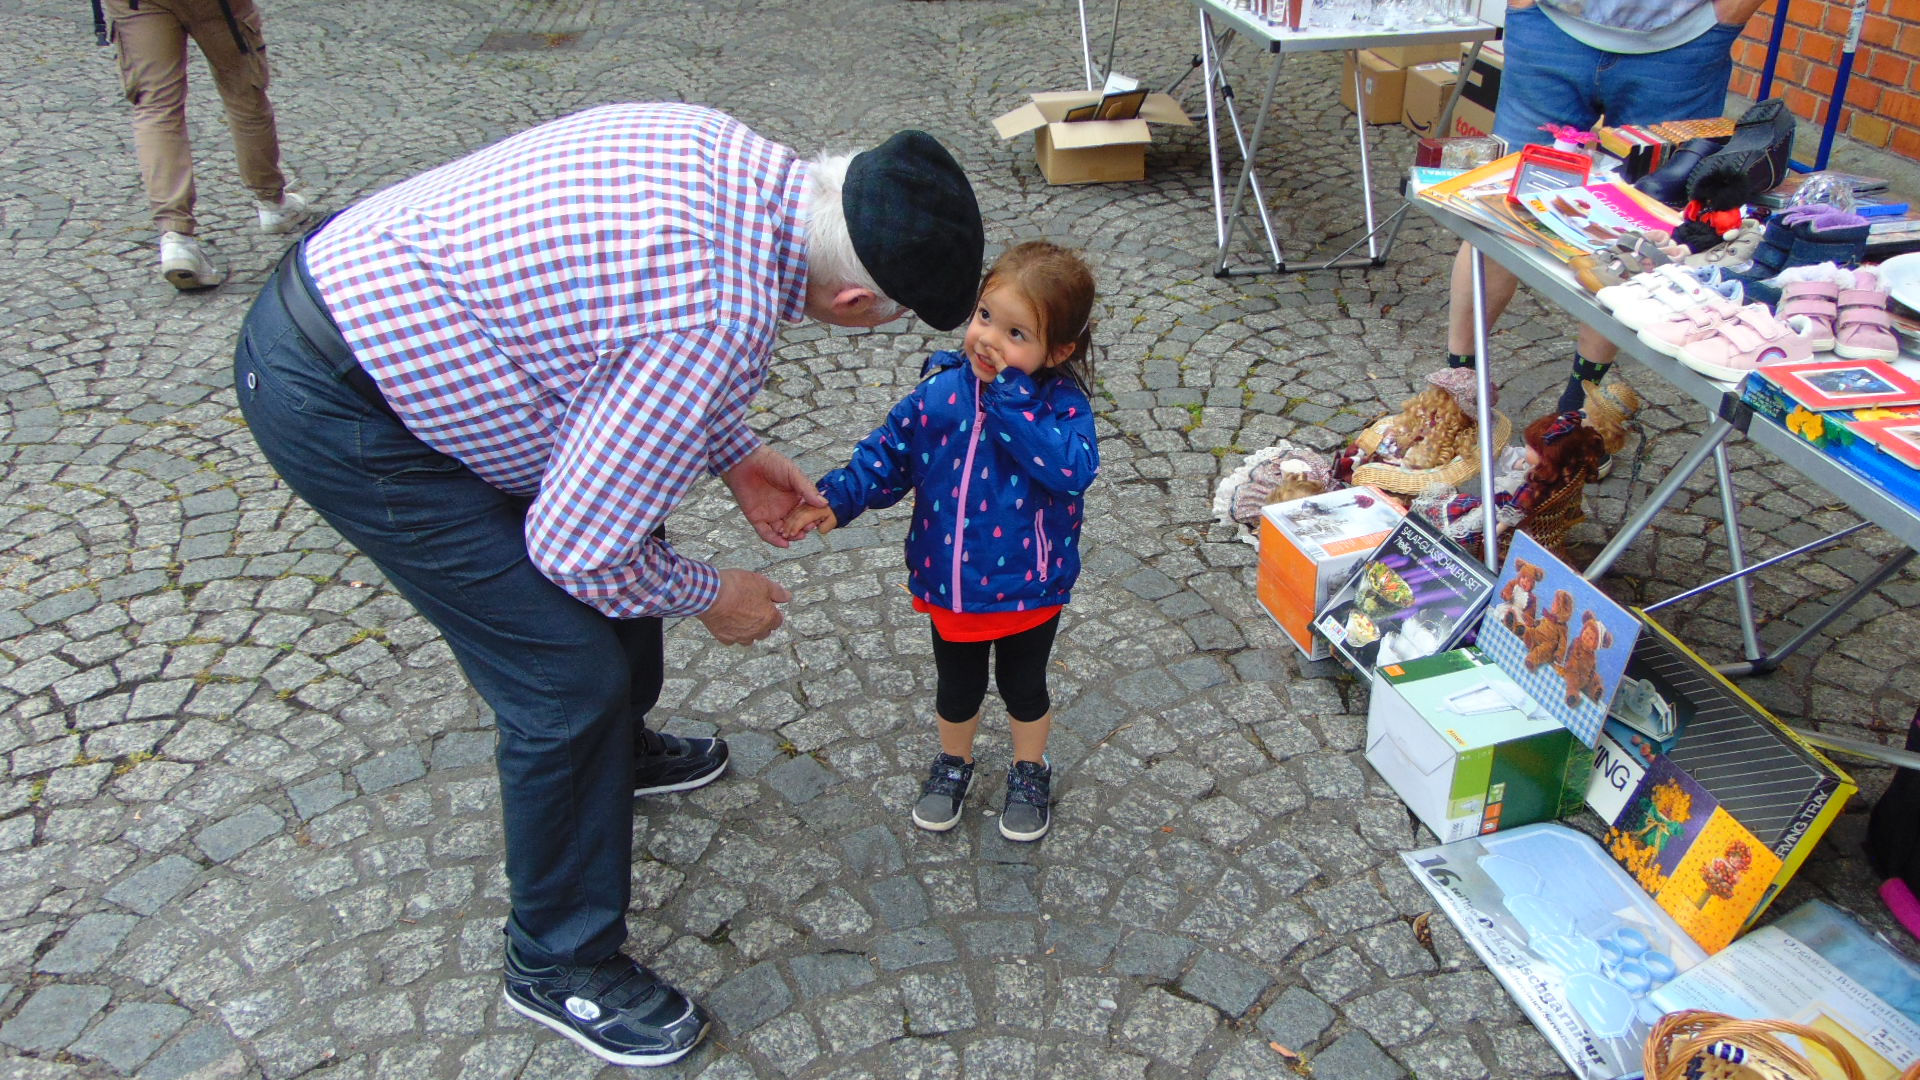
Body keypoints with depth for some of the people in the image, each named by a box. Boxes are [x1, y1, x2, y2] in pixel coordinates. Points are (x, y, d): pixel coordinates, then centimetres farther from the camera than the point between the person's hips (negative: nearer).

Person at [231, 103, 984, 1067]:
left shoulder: (728, 153, -3)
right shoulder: (722, 319, -30)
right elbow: (575, 547, -22)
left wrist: (735, 457, 12)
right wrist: (711, 598, -3)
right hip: (339, 409, -10)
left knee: (618, 527, 23)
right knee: (568, 676, -5)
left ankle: (613, 751, 50)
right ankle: (558, 963, 18)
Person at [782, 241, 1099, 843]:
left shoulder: (1062, 404, -19)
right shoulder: (939, 392, -11)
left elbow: (1073, 469, -37)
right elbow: (889, 455, -2)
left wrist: (1011, 399, -35)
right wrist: (837, 499, -18)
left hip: (1029, 587, -2)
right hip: (950, 584, 3)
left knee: (1024, 687, 20)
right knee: (956, 687, 23)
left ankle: (1030, 771, 47)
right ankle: (953, 763, 51)